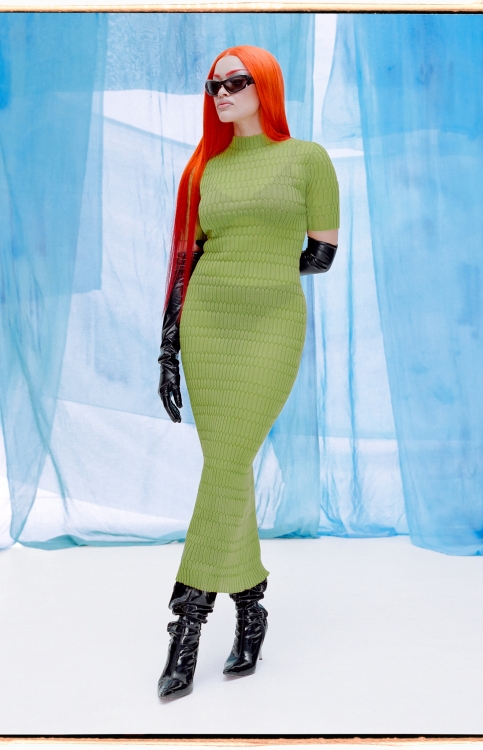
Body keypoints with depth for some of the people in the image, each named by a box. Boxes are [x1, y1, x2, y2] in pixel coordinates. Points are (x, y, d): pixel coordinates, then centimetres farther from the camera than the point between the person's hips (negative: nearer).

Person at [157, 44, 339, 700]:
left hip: (273, 326, -3)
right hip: (206, 325, 4)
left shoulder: (308, 157, 1)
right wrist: (168, 349, 3)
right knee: (228, 468, 4)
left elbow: (321, 257, 2)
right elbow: (189, 260, 9)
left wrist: (259, 262, 10)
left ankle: (186, 625, 3)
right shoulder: (205, 168, 11)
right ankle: (250, 609, 20)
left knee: (226, 468, -9)